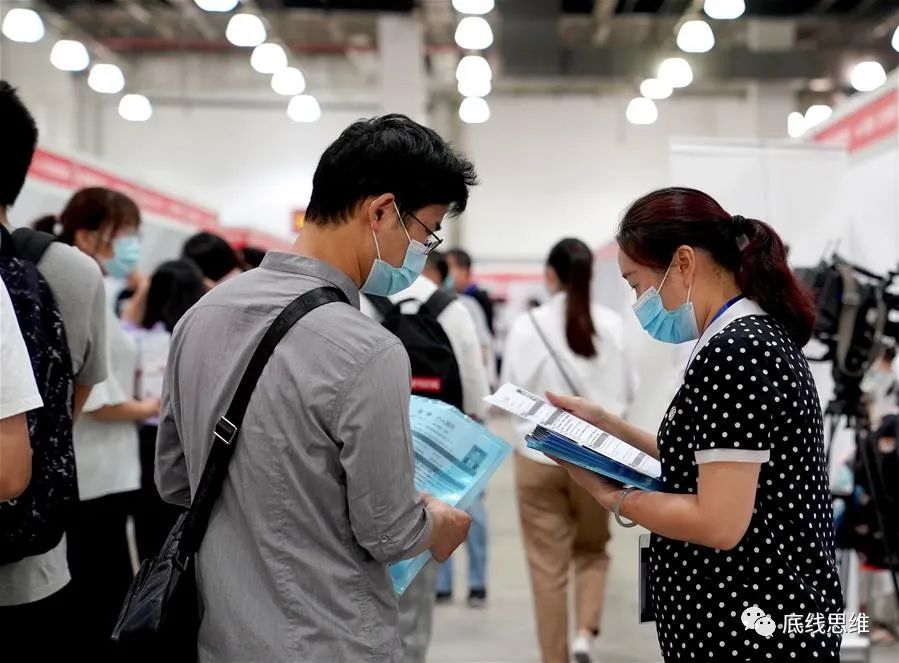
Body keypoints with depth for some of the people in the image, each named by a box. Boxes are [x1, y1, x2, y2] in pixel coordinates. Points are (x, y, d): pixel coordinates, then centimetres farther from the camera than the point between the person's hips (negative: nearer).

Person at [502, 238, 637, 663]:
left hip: (540, 455, -2)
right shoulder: (611, 325, -5)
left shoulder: (527, 326, -11)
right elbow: (628, 390, 4)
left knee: (548, 565, 8)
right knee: (592, 550, 21)